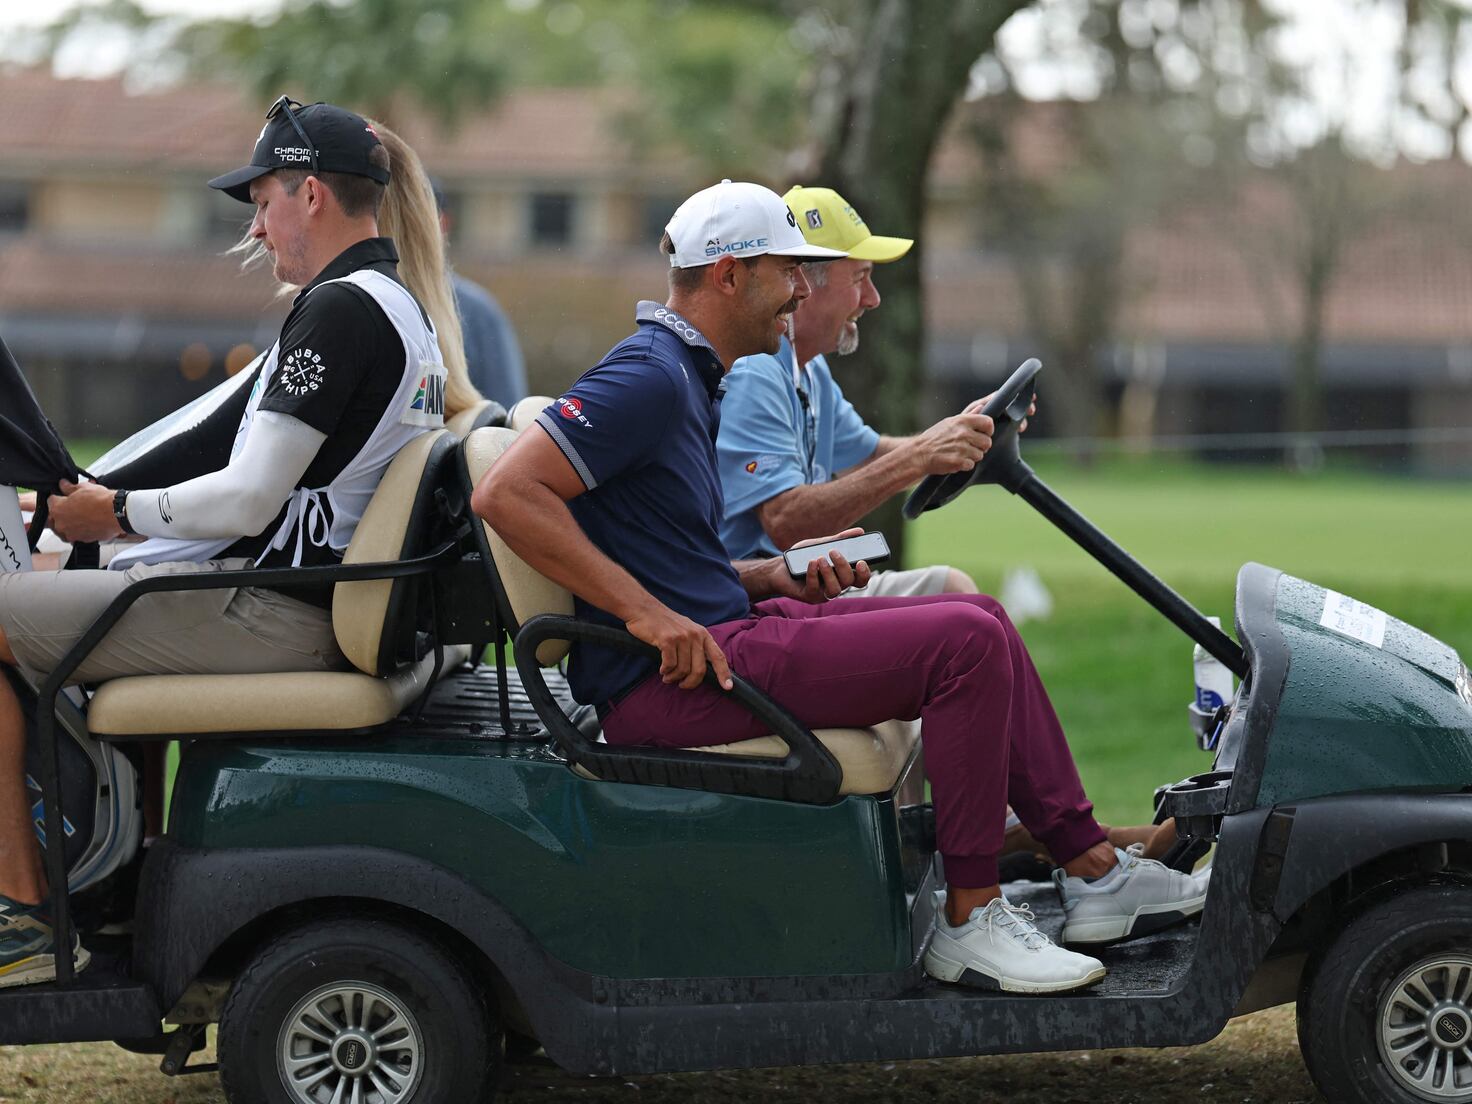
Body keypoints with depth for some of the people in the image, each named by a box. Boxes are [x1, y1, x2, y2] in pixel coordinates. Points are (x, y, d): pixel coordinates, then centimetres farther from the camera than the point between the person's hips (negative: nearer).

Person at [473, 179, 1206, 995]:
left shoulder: (690, 379, 19)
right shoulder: (650, 377, -13)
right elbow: (506, 493, -24)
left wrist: (781, 578, 8)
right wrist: (647, 612, -24)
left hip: (718, 630, 11)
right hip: (673, 682, -11)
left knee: (979, 618, 12)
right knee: (965, 644, -17)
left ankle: (1091, 868, 14)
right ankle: (969, 921, -9)